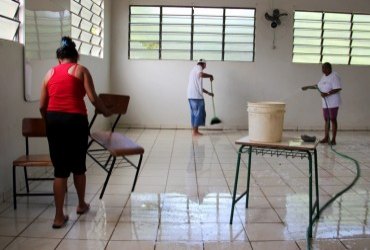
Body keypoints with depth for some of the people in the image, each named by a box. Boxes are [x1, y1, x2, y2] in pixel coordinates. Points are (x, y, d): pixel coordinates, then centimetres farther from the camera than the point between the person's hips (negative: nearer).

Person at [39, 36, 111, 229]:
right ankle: (81, 204, 34)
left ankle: (59, 216, 5)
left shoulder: (50, 73, 14)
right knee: (78, 165, 15)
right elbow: (93, 99, -5)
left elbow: (42, 106, 12)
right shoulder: (81, 70, 5)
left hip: (53, 119, 3)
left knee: (60, 169, 6)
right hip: (75, 120, -3)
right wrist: (105, 111, 13)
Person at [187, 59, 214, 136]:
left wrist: (208, 93, 32)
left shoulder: (194, 69, 27)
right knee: (198, 113, -4)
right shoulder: (198, 67, -2)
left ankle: (195, 131, 17)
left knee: (194, 113, 13)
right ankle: (195, 132, -3)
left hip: (191, 96, 10)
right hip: (196, 96, -9)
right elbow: (201, 74, -28)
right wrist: (210, 76, -10)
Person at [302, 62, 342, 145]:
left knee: (333, 120, -5)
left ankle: (333, 139, -2)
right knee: (326, 120, 10)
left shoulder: (334, 76, -13)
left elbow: (338, 89, -20)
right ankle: (326, 138, 16)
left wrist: (327, 94, -25)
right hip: (325, 103, 8)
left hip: (333, 103, -8)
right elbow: (318, 86, 26)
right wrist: (308, 87, 25)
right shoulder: (324, 76, 14)